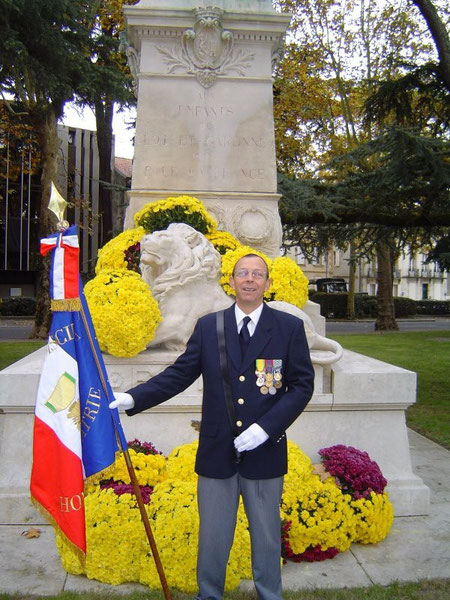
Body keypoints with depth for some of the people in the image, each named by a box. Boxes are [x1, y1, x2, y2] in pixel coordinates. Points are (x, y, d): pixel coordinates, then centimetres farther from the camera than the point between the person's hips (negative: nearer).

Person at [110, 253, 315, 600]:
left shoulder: (290, 328, -3)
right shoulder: (208, 326, 2)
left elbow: (303, 385, -5)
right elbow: (179, 374, 2)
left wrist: (266, 427, -15)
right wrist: (133, 398, -9)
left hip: (265, 451, -1)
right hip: (217, 453, 1)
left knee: (266, 536, 17)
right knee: (213, 537, 15)